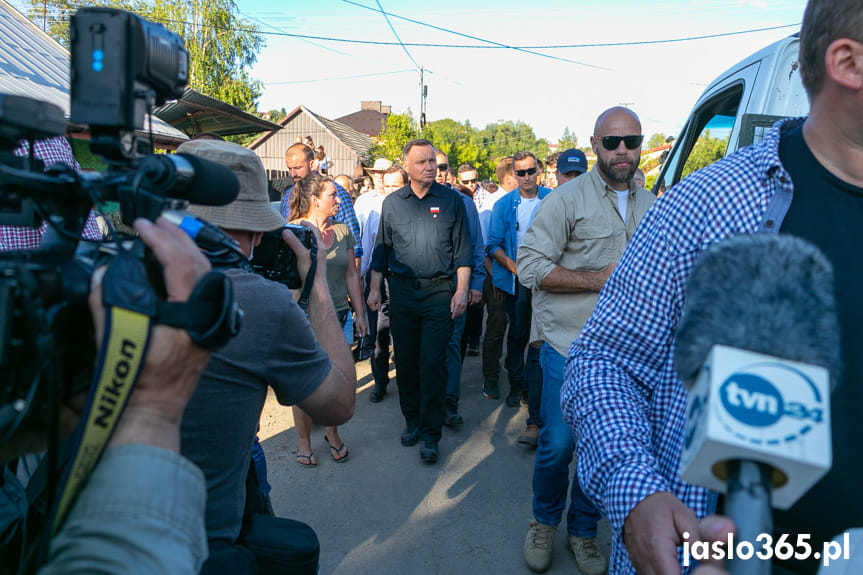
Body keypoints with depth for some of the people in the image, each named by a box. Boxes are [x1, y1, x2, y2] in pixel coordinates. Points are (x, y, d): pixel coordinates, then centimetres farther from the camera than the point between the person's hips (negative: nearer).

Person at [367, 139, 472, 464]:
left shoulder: (451, 200, 2)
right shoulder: (392, 203, 8)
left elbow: (462, 249, 2)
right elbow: (381, 249, 13)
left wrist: (462, 290, -5)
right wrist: (374, 288, 8)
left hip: (439, 291, -3)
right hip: (402, 291, 3)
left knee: (432, 362, -5)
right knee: (405, 360, 10)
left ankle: (430, 433, 8)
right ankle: (412, 420, 28)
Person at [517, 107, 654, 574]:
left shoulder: (652, 207, 11)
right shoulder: (567, 199, -6)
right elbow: (530, 265, -12)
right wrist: (598, 278, -16)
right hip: (570, 347, -4)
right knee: (557, 445, 2)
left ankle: (582, 530, 34)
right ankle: (544, 523, 30)